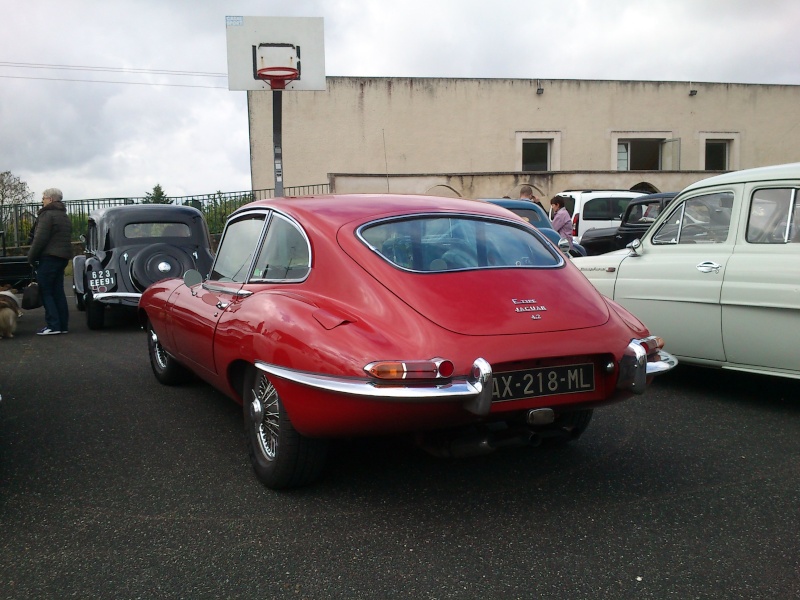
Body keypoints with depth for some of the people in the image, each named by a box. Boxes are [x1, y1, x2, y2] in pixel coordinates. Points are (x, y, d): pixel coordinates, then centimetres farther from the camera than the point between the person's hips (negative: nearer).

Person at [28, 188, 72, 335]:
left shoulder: (47, 214, -10)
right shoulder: (65, 216, 19)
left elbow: (40, 239, -16)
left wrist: (31, 257, -6)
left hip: (49, 257, -9)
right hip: (63, 257, 9)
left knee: (45, 292, -5)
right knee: (58, 292, 10)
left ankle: (53, 325, -10)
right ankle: (63, 325, 10)